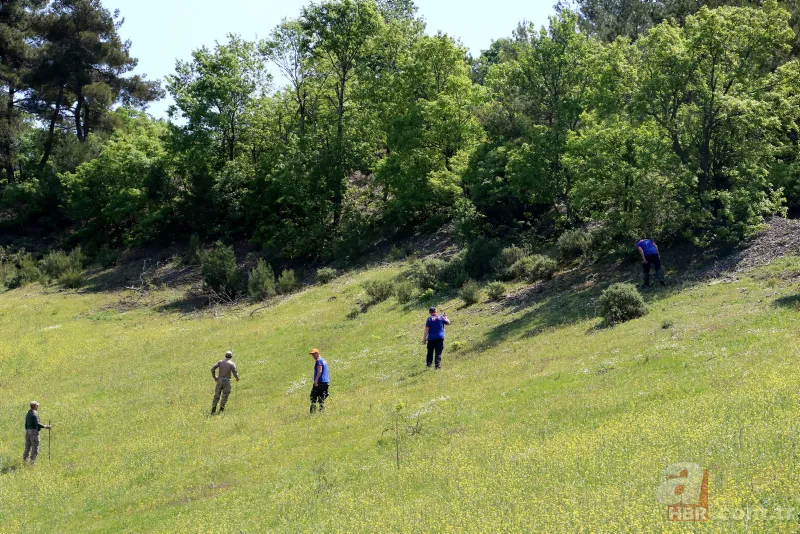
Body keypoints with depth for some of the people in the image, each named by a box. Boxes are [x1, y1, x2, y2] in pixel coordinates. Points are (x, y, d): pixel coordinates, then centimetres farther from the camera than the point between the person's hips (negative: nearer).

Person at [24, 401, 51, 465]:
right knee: (35, 448, -4)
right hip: (34, 431, -8)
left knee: (27, 447, 12)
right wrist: (45, 426, -14)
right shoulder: (35, 414, -12)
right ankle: (32, 461, -6)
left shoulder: (28, 414, 15)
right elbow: (37, 423, -21)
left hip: (27, 431, 8)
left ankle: (24, 460, 11)